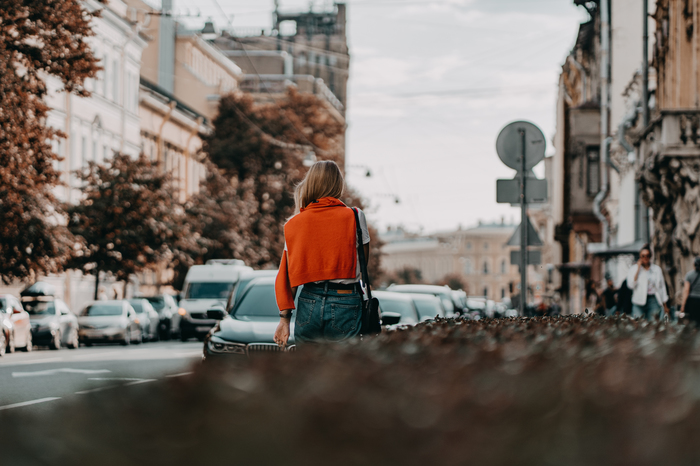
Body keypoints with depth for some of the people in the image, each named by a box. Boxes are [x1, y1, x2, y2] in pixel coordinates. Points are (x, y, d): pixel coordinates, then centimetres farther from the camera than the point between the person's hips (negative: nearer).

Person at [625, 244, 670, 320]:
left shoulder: (657, 269, 13)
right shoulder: (634, 269, 8)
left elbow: (662, 287, 18)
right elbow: (631, 285, -7)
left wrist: (665, 305, 17)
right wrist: (638, 269, -5)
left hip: (653, 300, 1)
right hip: (639, 301, -1)